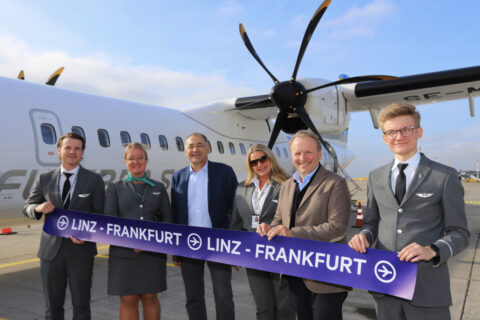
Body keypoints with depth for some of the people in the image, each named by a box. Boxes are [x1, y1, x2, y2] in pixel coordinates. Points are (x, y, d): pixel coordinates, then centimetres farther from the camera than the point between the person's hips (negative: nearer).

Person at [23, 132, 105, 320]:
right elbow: (27, 207, 10)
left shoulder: (94, 180, 1)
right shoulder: (45, 179, 7)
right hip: (51, 250, 2)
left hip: (80, 250, -2)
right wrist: (38, 208, -13)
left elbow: (100, 214, 0)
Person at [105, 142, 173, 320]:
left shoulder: (158, 188, 11)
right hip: (124, 252, -1)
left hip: (153, 252, 1)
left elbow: (167, 219, 7)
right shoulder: (115, 188, 8)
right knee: (128, 300, 1)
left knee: (150, 297, 6)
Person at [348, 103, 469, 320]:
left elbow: (459, 233, -1)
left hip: (427, 288, -3)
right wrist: (364, 236, -5)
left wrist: (432, 250, -19)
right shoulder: (376, 177, 10)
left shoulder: (445, 177, -2)